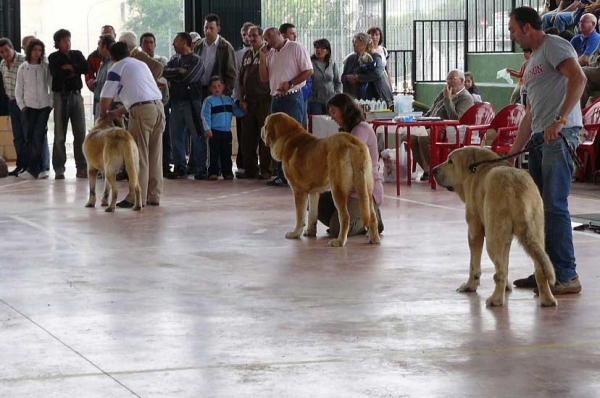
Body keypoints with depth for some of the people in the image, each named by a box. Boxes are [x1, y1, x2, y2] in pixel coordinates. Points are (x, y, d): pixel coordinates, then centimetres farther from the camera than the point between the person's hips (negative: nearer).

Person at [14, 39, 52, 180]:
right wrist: (21, 105, 1)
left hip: (44, 106, -2)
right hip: (30, 107, 2)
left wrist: (51, 103, -2)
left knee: (38, 137, -9)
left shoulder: (46, 66, 1)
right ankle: (39, 168, 5)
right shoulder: (23, 68, 4)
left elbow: (52, 85, 4)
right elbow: (18, 89, 8)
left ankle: (33, 169, -8)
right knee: (31, 138, 0)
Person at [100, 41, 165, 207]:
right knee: (155, 155, 10)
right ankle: (154, 196, 13)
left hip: (142, 110, -7)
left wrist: (103, 113, 19)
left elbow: (106, 96, 0)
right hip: (158, 106, 7)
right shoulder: (141, 64, 26)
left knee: (139, 156, -3)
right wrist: (118, 112, 27)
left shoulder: (117, 67, 4)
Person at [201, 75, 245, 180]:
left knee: (226, 153, 9)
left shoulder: (228, 100, 14)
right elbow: (205, 116, -8)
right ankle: (213, 173, 1)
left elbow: (237, 112, 17)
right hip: (214, 132, -4)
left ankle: (227, 172, 15)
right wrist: (207, 129, -17)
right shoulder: (209, 100, -2)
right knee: (214, 153, -3)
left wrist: (243, 110, -4)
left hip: (227, 131, 4)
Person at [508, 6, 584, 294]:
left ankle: (566, 277, -11)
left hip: (560, 136, -10)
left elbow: (578, 78, -22)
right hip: (540, 138, 10)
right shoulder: (533, 62, 25)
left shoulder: (554, 46, -4)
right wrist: (513, 152, 21)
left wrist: (559, 120, -29)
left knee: (554, 206, -13)